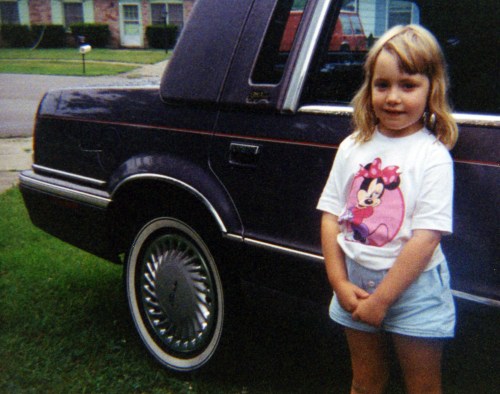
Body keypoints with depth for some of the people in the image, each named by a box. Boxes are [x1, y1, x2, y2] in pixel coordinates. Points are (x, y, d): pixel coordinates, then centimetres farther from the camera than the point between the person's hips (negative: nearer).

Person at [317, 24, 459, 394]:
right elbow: (331, 216, 0)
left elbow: (426, 238, -18)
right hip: (356, 282, 4)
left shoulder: (433, 156, -14)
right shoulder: (353, 147, -1)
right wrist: (339, 282, -7)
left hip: (413, 287, -4)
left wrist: (381, 299, -16)